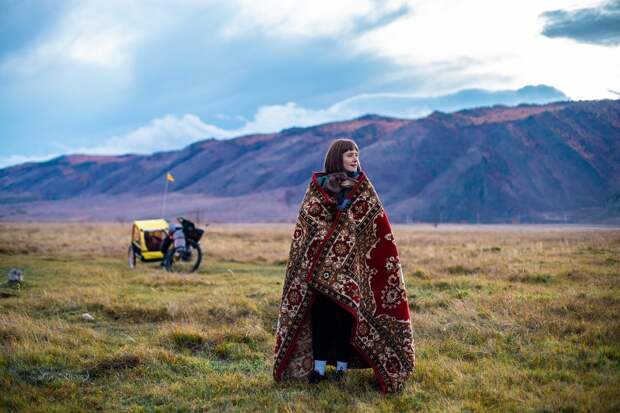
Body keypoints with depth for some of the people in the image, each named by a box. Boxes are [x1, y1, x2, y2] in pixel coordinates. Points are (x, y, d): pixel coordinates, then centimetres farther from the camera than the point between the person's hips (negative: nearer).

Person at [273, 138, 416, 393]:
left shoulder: (363, 188, 7)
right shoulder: (317, 186, 5)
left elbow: (377, 226, 6)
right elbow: (305, 224, 8)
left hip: (351, 264, 0)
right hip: (320, 263, 0)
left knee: (346, 311, -2)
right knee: (321, 310, -3)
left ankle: (342, 364, 8)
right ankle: (319, 365, 4)